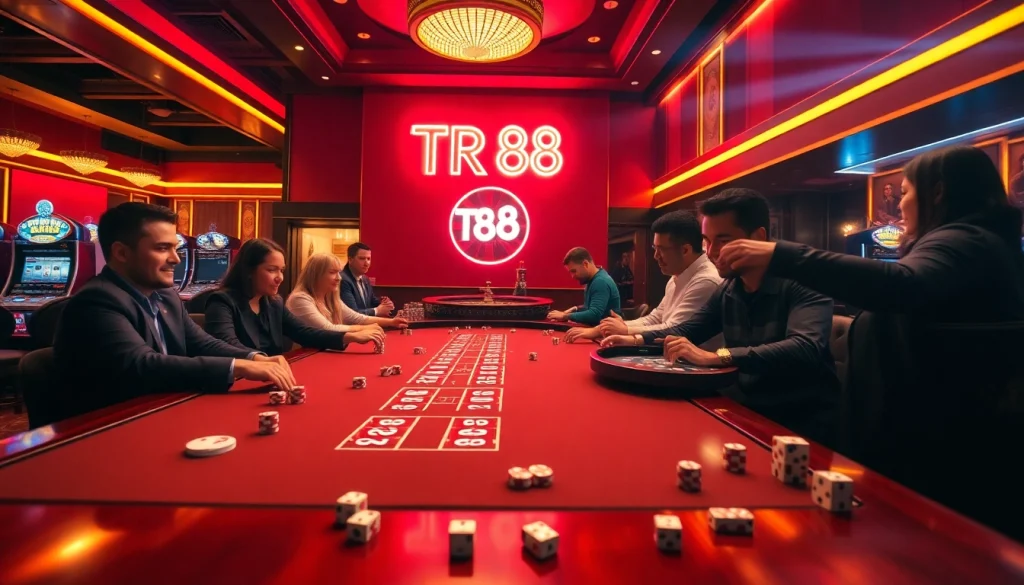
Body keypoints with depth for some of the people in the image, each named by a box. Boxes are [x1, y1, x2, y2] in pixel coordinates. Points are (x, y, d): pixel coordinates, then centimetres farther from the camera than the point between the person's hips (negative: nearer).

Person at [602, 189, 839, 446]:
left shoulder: (801, 282, -15)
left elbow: (806, 349, -31)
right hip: (749, 412, 6)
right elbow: (687, 330, 16)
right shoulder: (728, 290, 4)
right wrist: (637, 339, -1)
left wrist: (715, 357, -36)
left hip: (803, 422, -5)